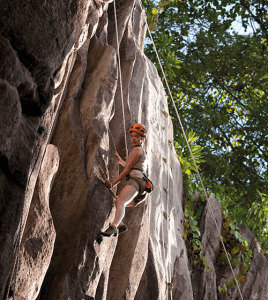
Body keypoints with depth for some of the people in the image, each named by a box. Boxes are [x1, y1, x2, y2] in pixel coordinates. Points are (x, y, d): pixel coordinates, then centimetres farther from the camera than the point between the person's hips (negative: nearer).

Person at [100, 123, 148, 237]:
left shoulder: (136, 150, 0)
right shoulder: (142, 151, 30)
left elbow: (127, 170, -6)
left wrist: (113, 183, -7)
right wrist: (119, 160, 58)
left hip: (135, 180, -10)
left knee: (120, 201, -32)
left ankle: (113, 227, -51)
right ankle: (120, 225, -4)